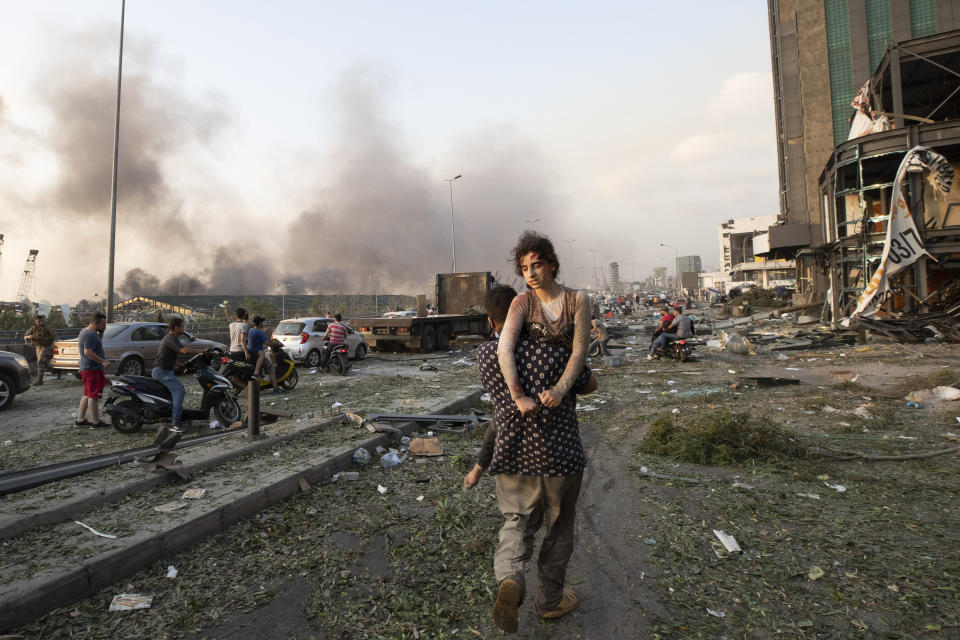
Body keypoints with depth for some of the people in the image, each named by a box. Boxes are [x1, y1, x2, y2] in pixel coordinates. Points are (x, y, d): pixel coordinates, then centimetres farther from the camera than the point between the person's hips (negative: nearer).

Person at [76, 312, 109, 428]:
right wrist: (102, 361, -26)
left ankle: (80, 420, 22)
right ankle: (96, 422, -2)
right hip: (92, 369, -11)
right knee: (94, 396, -6)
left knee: (87, 395, 16)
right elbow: (88, 351, -27)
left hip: (86, 369, 11)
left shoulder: (85, 331, 16)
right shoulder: (90, 334, -18)